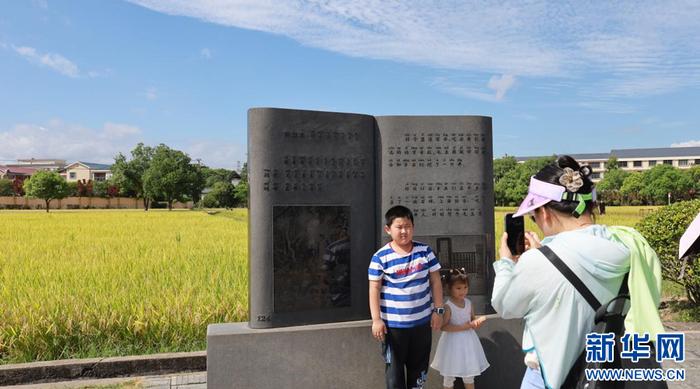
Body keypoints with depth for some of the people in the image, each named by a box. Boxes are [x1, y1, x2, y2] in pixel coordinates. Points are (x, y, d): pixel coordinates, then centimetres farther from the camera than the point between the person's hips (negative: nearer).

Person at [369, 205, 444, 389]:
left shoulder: (425, 251, -3)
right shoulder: (380, 257, -12)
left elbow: (435, 281, 3)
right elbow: (374, 289, -10)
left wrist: (438, 310, 1)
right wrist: (376, 319, -13)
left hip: (422, 321, 3)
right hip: (393, 324, -3)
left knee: (419, 367, 18)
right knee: (394, 369, 10)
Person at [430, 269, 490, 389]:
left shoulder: (468, 303, -2)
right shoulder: (448, 306, -21)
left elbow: (473, 318, 11)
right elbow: (443, 326, -25)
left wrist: (479, 320, -13)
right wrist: (463, 327, -26)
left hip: (468, 341, 6)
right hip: (453, 342, -6)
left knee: (469, 372, 20)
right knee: (449, 374, 12)